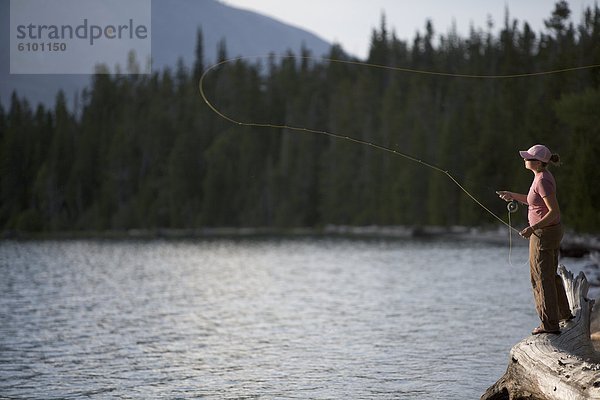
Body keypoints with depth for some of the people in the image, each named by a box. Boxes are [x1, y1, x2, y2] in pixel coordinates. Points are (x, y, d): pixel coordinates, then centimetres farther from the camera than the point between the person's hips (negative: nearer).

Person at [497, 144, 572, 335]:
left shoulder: (543, 181, -23)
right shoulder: (543, 176, 7)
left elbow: (554, 211, -27)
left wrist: (533, 228, -28)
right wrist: (513, 196, 18)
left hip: (544, 233, -10)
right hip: (552, 231, 10)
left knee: (542, 278, -1)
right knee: (550, 274, 23)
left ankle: (550, 324, 5)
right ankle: (564, 313, 37)